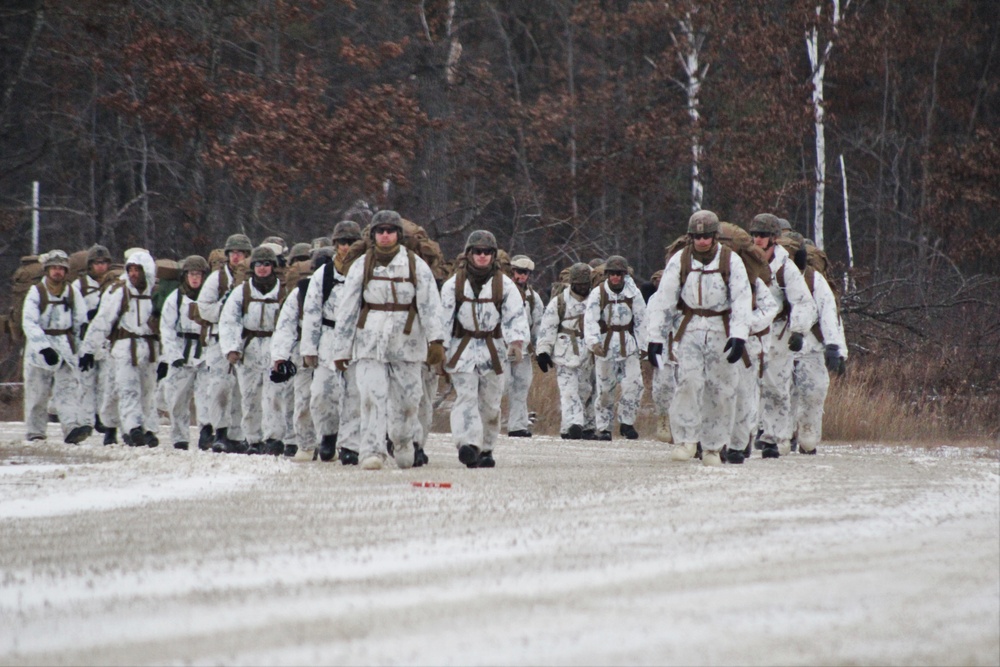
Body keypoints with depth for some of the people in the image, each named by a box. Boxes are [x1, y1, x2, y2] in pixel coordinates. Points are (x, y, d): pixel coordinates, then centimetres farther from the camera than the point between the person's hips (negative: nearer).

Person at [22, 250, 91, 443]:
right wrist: (44, 348, -24)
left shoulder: (73, 292, 7)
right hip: (38, 346, -2)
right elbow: (29, 323, -13)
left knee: (68, 388, -13)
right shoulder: (36, 292, -4)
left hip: (65, 346, 2)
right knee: (37, 393, 4)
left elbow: (81, 321, 12)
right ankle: (35, 432, 16)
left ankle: (73, 428, -28)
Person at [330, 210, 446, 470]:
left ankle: (403, 442, 31)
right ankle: (372, 450, -13)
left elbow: (431, 305, -4)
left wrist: (436, 340, -17)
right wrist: (341, 349, 6)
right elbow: (346, 309, 8)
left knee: (406, 399, 4)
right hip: (370, 342, 0)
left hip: (406, 341, 0)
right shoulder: (361, 267, 5)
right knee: (372, 397, -12)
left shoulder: (416, 266, 3)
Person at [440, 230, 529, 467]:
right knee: (466, 397, -16)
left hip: (493, 348, 2)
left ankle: (485, 448, 20)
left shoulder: (504, 285, 2)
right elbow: (444, 318, 3)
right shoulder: (453, 285, 1)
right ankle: (468, 444, -29)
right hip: (463, 349, -1)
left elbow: (516, 315, -4)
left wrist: (516, 342, -20)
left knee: (490, 403, 7)